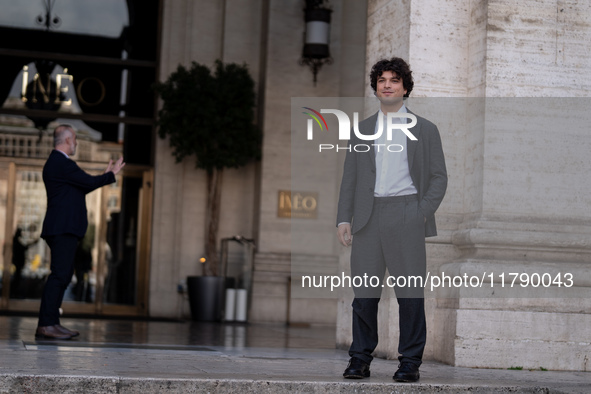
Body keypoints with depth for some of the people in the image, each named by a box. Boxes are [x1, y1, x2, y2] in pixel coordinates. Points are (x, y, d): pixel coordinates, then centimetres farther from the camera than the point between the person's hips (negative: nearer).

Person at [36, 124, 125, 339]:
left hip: (63, 230, 11)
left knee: (64, 275, 11)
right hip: (63, 229, -11)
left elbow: (82, 187, 24)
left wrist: (107, 174, 27)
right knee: (59, 275, -13)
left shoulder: (55, 162, 21)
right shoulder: (62, 163, -12)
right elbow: (90, 182, -13)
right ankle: (46, 325, -14)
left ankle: (51, 322, 12)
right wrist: (111, 174, 3)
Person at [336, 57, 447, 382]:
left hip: (406, 217, -2)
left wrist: (423, 212, -7)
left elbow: (438, 176, 6)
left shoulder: (424, 129, 9)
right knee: (364, 291, 1)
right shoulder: (362, 130, 16)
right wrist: (344, 218, 5)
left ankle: (410, 362, 6)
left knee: (410, 292, -2)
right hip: (368, 218, 2)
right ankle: (360, 360, 10)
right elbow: (350, 176, 15)